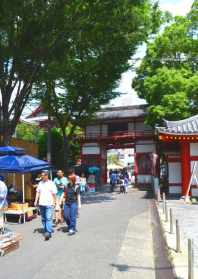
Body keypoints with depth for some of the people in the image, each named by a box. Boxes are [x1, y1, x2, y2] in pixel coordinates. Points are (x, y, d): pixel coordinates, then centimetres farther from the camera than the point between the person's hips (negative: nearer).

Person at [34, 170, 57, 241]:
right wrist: (36, 201, 3)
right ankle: (45, 231, 25)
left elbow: (54, 194, -1)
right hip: (41, 204, 5)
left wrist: (54, 202, -4)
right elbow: (38, 192, 12)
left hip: (49, 204, -5)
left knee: (48, 218, -11)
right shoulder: (40, 183, 10)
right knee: (43, 219, 13)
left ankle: (48, 232, -12)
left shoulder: (51, 183, -3)